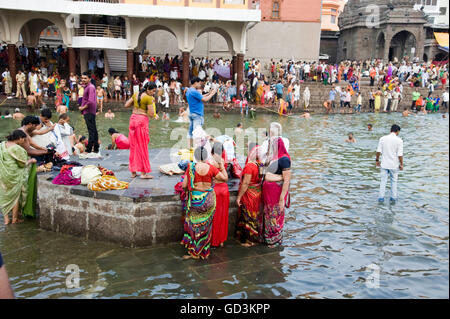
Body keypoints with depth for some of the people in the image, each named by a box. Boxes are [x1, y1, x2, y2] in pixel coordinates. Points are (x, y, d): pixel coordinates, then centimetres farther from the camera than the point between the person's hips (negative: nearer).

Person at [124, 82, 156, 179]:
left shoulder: (136, 95, 10)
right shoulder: (149, 98, -11)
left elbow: (126, 105, 15)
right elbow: (151, 114, -14)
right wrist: (152, 102, -1)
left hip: (133, 118, 7)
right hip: (142, 120, -7)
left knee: (133, 145, 12)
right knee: (142, 146, 0)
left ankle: (133, 171, 17)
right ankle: (144, 172, 4)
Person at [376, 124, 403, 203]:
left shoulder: (383, 138, -2)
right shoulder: (399, 140, -9)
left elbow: (378, 151, -3)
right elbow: (400, 154, -11)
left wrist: (377, 160, 10)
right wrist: (401, 164, -1)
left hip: (384, 164, 1)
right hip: (394, 165, -1)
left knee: (383, 181, 9)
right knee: (394, 181, 14)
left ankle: (381, 197, 8)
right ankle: (393, 197, 22)